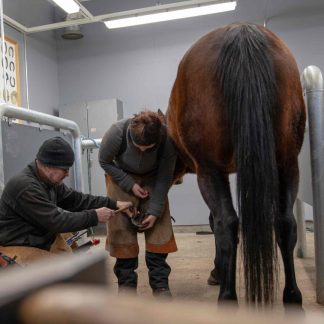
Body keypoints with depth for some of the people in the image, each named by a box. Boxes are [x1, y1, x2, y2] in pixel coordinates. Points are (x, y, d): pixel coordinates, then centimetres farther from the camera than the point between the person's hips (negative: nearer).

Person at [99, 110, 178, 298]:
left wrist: (155, 211, -23)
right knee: (122, 227, -6)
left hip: (152, 179, 1)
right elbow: (105, 162, -15)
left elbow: (164, 178, -20)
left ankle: (160, 284, 4)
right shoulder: (117, 132, -33)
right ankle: (126, 282, 8)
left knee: (158, 226, -7)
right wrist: (130, 184, -22)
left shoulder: (168, 141, -31)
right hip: (121, 177, 0)